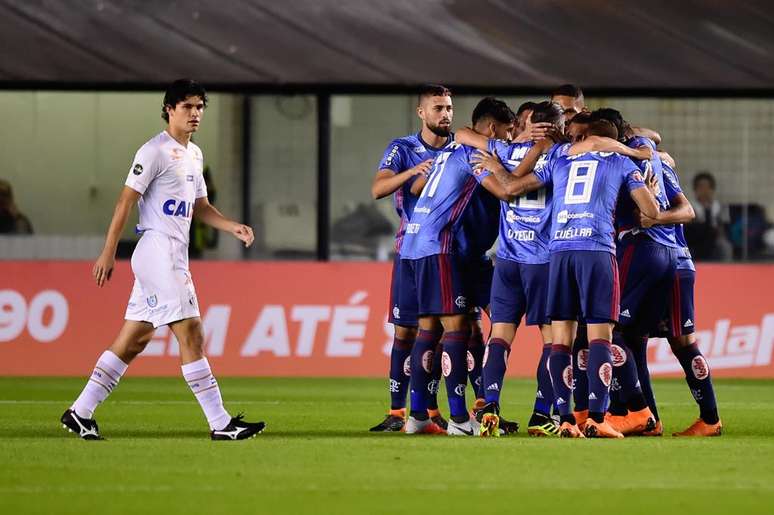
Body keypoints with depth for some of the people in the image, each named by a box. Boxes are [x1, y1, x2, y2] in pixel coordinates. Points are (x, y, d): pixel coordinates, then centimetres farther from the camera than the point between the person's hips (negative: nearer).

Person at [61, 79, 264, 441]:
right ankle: (221, 424, -12)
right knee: (191, 333, -11)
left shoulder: (193, 153, 19)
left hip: (175, 256, 10)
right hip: (157, 250, -10)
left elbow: (200, 207, 24)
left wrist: (233, 227, 7)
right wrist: (108, 252, -16)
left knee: (134, 340, 9)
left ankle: (80, 412, 13)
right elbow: (126, 200, -12)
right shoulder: (155, 151, -10)